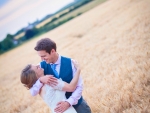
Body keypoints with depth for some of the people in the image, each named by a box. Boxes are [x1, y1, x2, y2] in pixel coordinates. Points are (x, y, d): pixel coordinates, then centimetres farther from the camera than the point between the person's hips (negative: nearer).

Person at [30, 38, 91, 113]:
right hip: (60, 105, 1)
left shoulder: (70, 63, -15)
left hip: (77, 103, -1)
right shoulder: (41, 66, -10)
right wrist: (40, 80, -29)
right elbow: (33, 92, -11)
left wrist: (68, 102, -28)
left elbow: (79, 86, -14)